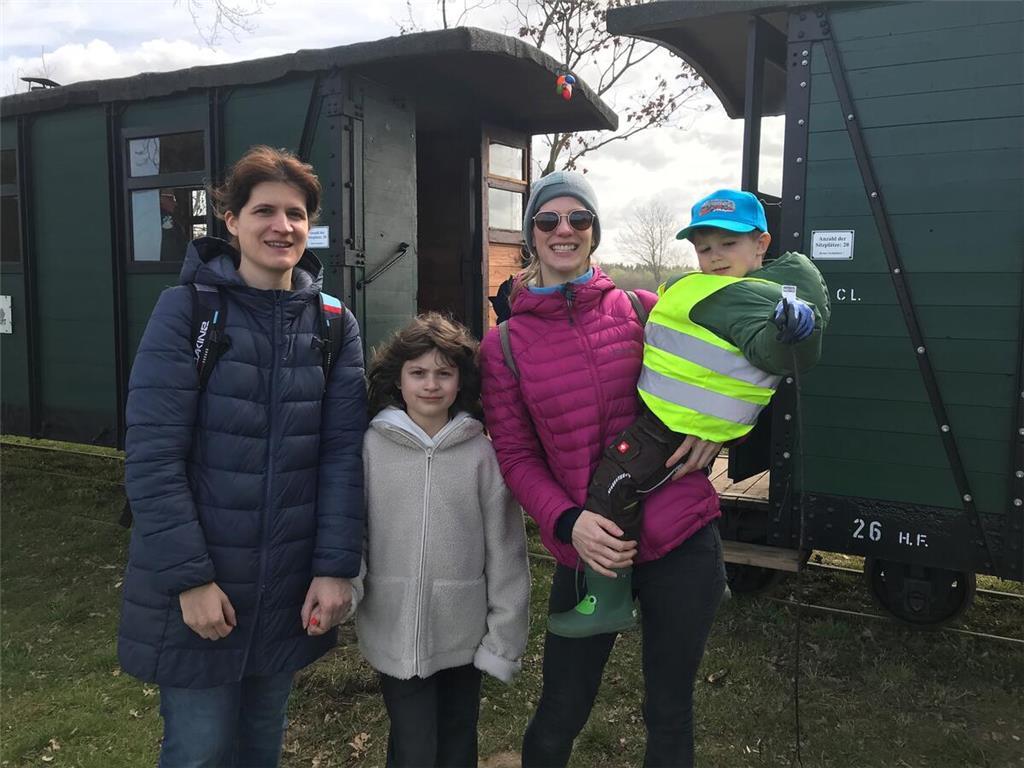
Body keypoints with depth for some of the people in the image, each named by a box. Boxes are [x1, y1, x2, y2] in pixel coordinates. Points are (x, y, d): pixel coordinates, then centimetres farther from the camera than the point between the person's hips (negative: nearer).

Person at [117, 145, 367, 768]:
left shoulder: (335, 326, 3)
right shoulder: (186, 309, -9)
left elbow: (343, 455, -2)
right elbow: (153, 455, -14)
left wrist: (335, 569, -7)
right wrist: (191, 577, -16)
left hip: (291, 590, 4)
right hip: (196, 587, -3)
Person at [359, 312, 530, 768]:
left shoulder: (482, 453, -6)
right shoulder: (372, 446, -6)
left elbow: (505, 550, -3)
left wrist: (503, 638, -2)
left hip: (465, 636, 1)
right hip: (396, 635, -1)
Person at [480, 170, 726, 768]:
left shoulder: (640, 310, 1)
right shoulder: (504, 345, 1)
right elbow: (516, 456, 0)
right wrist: (568, 522, -15)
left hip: (682, 538, 1)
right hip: (589, 550, 0)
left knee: (670, 715, 15)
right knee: (560, 714, 12)